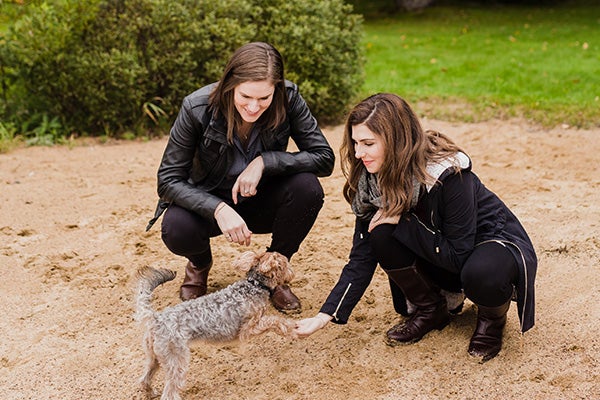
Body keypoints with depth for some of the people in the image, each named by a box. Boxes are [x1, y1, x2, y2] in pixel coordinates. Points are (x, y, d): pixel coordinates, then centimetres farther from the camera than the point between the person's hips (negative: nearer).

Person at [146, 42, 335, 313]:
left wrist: (265, 161, -31)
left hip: (261, 201, 2)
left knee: (307, 188, -29)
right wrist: (218, 209, -37)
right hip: (210, 201, -1)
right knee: (176, 229, -33)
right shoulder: (198, 108, -25)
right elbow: (168, 180, -21)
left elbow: (325, 158, -19)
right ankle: (200, 263, 9)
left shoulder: (288, 99, -21)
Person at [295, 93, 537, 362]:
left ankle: (492, 316, -3)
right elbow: (362, 256, -11)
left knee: (480, 275, -40)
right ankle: (430, 309, 1)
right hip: (439, 259, 5)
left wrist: (402, 221, -27)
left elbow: (458, 256, -28)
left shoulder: (448, 174, -30)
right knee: (382, 234, -22)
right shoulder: (373, 179, -11)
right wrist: (326, 315, -19)